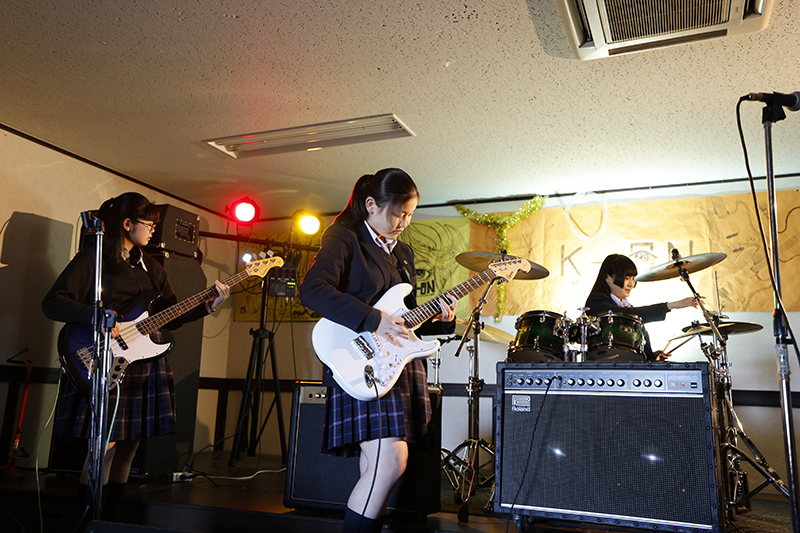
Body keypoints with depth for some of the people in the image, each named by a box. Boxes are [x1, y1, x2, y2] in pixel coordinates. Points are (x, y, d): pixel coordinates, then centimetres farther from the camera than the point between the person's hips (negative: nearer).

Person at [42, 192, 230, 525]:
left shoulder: (150, 267, 17)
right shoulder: (92, 258, -2)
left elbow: (171, 316, 13)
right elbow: (52, 303, -9)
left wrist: (209, 305, 0)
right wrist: (95, 316, -23)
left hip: (145, 365, 6)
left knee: (129, 446, 9)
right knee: (105, 446, -8)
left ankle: (109, 522, 23)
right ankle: (87, 524, 8)